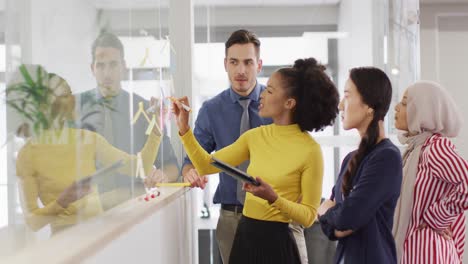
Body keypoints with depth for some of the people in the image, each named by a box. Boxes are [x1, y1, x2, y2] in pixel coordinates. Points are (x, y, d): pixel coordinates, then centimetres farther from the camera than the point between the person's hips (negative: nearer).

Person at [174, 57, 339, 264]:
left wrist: (273, 198, -25)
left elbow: (309, 216, -11)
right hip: (244, 234, 6)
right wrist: (184, 128, -1)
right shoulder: (255, 136, 4)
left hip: (276, 241, -6)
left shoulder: (309, 150, -13)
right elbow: (207, 166, 5)